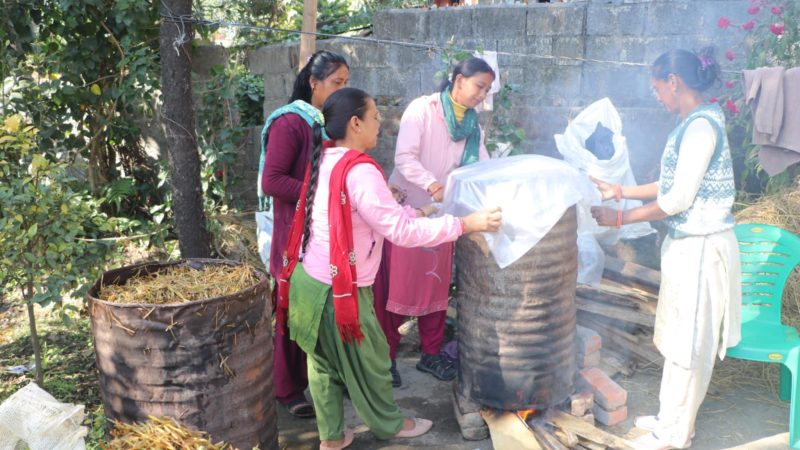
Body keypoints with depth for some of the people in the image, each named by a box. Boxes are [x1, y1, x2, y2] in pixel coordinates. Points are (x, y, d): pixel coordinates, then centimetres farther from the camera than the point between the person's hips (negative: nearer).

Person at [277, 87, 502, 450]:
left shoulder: (326, 159, 4)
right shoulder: (359, 171, -24)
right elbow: (400, 231, -24)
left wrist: (418, 212, 12)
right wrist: (466, 223, -20)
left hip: (309, 281, 8)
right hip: (338, 291, -8)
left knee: (324, 362, 19)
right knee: (368, 361, 14)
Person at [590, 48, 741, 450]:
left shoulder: (701, 125, -20)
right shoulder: (693, 123, 10)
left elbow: (679, 198, -21)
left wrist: (620, 219, -15)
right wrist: (621, 191, 15)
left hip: (700, 248, -10)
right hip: (686, 243, 10)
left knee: (690, 343, 3)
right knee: (678, 338, 19)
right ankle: (671, 415, 34)